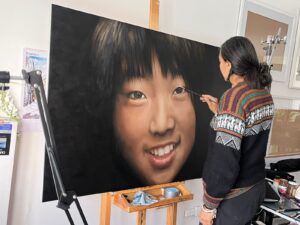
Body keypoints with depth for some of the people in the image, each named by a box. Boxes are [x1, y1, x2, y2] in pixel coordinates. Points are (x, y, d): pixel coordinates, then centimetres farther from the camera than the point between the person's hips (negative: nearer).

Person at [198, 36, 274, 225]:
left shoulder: (234, 96, -25)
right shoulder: (264, 93, 2)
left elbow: (225, 161, -26)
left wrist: (209, 206, -16)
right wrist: (219, 112, 12)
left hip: (232, 198, -8)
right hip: (256, 187, 8)